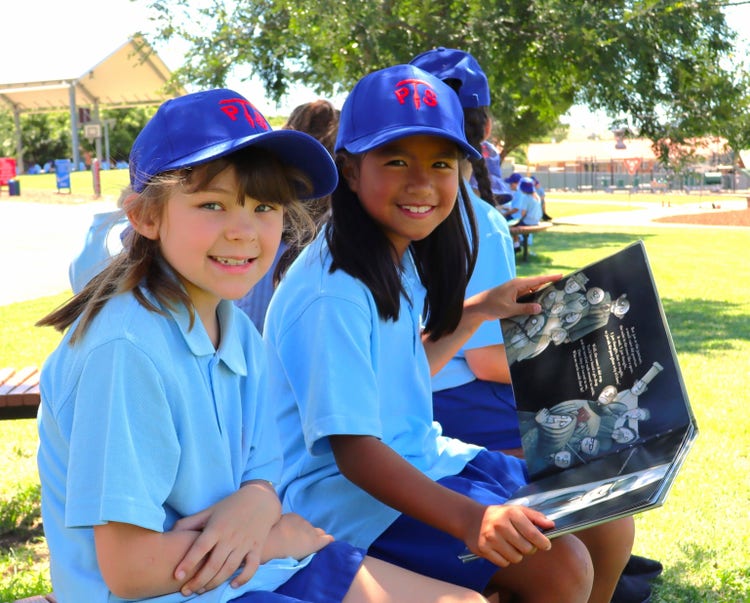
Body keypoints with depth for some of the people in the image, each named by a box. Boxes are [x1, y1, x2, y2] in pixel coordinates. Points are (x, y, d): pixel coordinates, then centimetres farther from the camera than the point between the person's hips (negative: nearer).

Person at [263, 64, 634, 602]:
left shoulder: (401, 257, 5)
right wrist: (468, 518, -38)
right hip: (351, 494, -9)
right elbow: (353, 449, -28)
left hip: (422, 460, 9)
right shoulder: (334, 293, -24)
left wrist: (476, 312, 14)